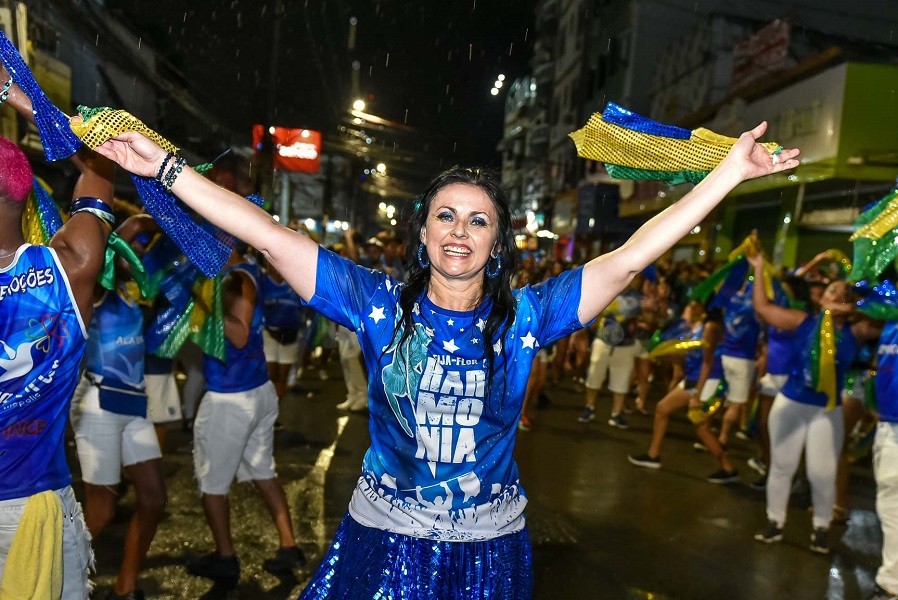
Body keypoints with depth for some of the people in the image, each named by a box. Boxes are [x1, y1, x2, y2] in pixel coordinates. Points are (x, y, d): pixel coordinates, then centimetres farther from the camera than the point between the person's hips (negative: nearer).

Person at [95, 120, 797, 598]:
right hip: (383, 537, 0)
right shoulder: (382, 303, -9)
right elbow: (271, 238, -13)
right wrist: (165, 167, -15)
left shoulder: (524, 314, -8)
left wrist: (731, 170, -13)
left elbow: (629, 256, -11)